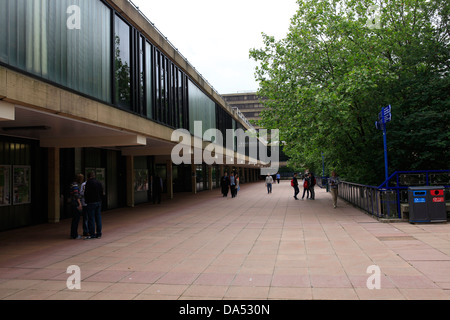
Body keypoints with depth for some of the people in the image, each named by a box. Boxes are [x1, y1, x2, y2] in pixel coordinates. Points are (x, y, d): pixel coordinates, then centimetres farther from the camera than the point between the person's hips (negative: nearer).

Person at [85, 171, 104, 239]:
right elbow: (102, 193, 13)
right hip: (99, 202, 7)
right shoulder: (99, 182, 10)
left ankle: (92, 234, 0)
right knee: (98, 218, 9)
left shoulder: (89, 182, -10)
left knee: (91, 218, -2)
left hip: (91, 203, -7)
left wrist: (86, 200, 4)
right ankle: (99, 234, 12)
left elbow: (86, 193, -11)